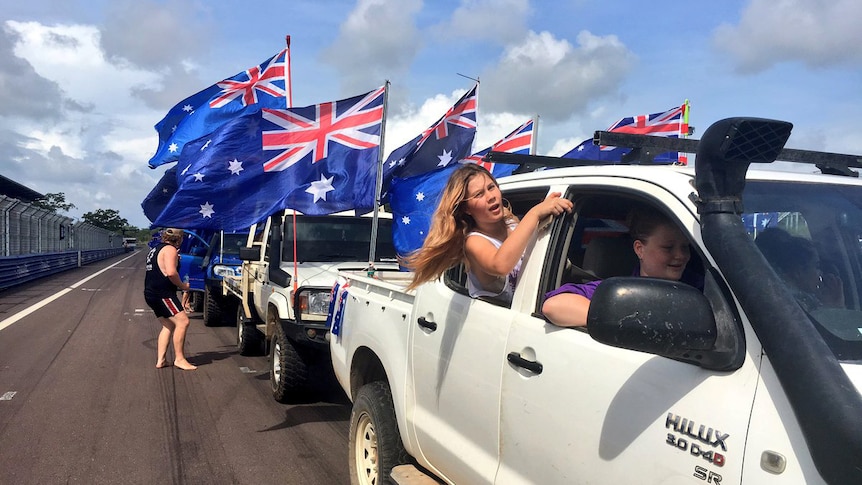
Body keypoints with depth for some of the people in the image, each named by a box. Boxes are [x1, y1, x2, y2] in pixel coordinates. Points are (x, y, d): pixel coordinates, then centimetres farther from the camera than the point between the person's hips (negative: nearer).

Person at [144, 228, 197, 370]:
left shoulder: (155, 249, 21)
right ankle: (179, 358, -12)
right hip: (162, 293, -11)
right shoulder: (170, 249, -10)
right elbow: (171, 273, -23)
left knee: (168, 325, 14)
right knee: (182, 321, -13)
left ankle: (160, 360, 11)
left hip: (151, 293, 11)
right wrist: (182, 285, -9)